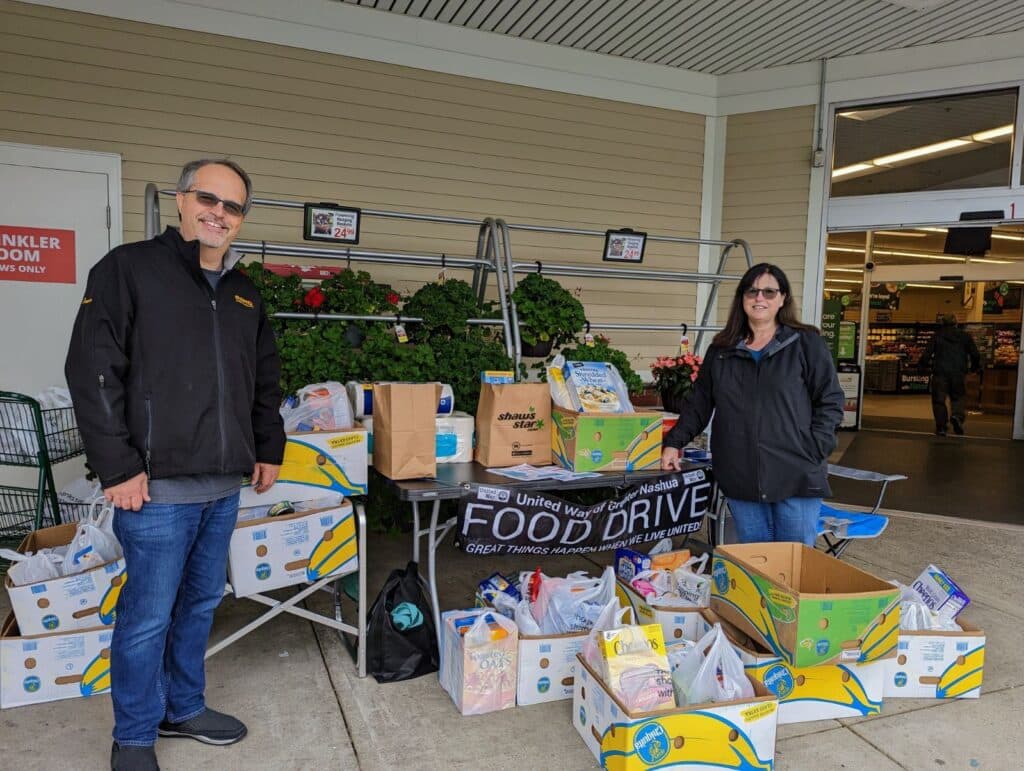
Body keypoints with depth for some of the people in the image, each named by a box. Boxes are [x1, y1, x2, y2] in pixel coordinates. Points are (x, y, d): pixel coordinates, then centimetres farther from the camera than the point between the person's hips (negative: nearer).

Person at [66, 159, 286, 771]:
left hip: (224, 487, 7)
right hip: (158, 487, -6)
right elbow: (93, 371, -11)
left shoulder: (244, 292, 14)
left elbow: (266, 379, 22)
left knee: (202, 603, 18)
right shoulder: (129, 269, -5)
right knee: (149, 616, 4)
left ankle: (184, 708, 37)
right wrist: (118, 466, -15)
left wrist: (269, 449, 16)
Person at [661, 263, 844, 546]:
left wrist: (814, 451, -9)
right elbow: (699, 403, 15)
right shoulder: (721, 349, 11)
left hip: (796, 478, -3)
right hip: (741, 478, 3)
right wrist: (674, 443, 5)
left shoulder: (807, 343, 2)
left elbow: (830, 401, 1)